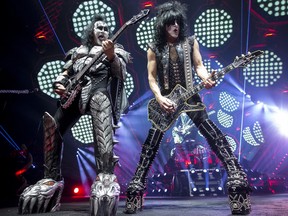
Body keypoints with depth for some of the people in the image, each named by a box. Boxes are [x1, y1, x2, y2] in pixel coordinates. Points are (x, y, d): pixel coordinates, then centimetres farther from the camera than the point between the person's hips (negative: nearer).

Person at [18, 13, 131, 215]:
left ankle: (106, 175, -53)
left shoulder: (116, 49, 21)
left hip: (99, 86, -5)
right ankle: (53, 178, 7)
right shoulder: (78, 51, 33)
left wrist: (111, 55, -17)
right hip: (74, 91, 6)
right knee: (54, 126, -9)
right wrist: (59, 84, 6)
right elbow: (64, 73, 30)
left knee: (100, 101, -41)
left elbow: (121, 74, 3)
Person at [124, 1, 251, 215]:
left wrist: (206, 78, -19)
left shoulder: (190, 41, 6)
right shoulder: (154, 48, 3)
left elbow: (198, 65, 3)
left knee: (214, 135, -7)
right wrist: (159, 99, -11)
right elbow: (151, 77, 3)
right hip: (165, 99, 0)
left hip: (190, 96, 0)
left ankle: (236, 175, 1)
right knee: (151, 143, 4)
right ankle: (137, 183, 16)